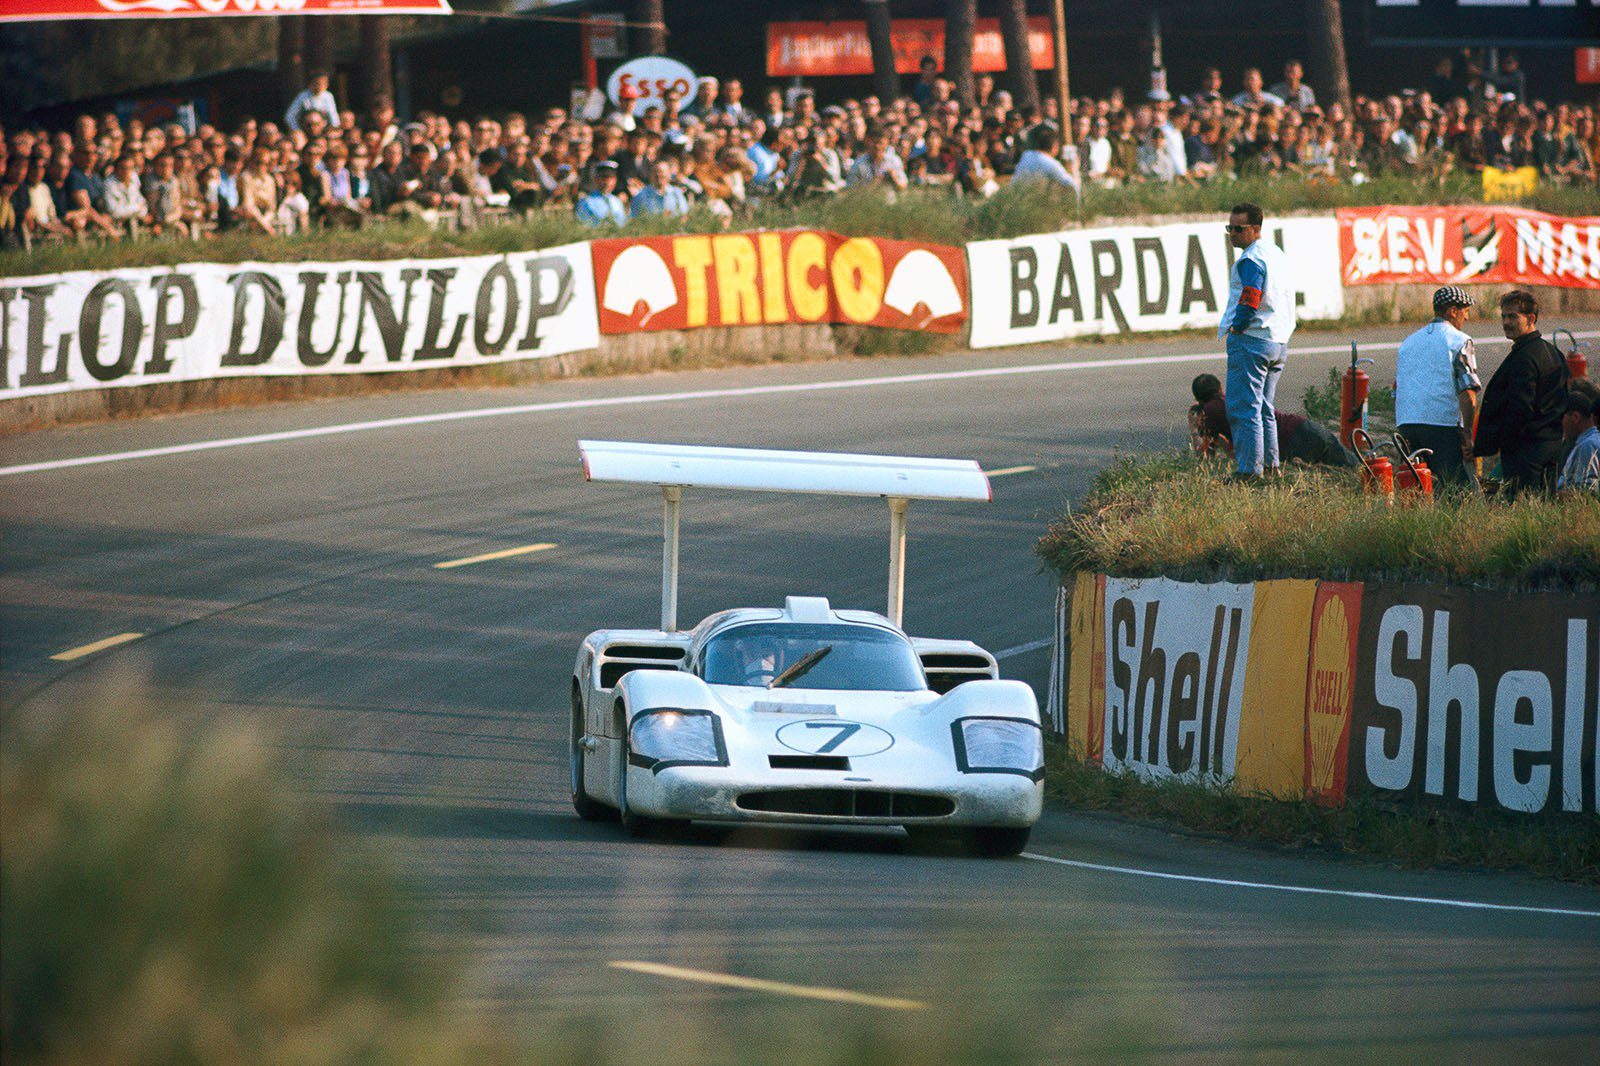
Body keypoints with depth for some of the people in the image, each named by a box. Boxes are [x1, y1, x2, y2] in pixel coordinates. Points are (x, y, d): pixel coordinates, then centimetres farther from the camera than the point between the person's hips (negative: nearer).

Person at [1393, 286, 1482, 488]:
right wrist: (1468, 436, -8)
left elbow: (1397, 394, 22)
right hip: (1444, 424, -6)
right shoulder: (1460, 341, 1)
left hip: (1405, 425, 6)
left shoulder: (1408, 343, 21)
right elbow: (1468, 394, -9)